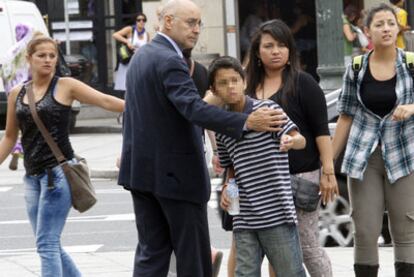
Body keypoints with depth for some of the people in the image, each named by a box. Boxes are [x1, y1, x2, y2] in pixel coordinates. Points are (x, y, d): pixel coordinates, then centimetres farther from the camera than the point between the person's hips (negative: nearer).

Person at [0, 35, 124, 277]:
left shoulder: (65, 86, -2)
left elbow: (106, 101, -6)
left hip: (58, 172, -6)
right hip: (33, 176, 6)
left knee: (47, 244, -11)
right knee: (50, 246, 10)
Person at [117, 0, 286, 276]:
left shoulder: (141, 56, 13)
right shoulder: (169, 61, -18)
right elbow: (194, 108, -33)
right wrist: (246, 122, -41)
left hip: (142, 169, 9)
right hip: (176, 171, -9)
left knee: (151, 252, 7)